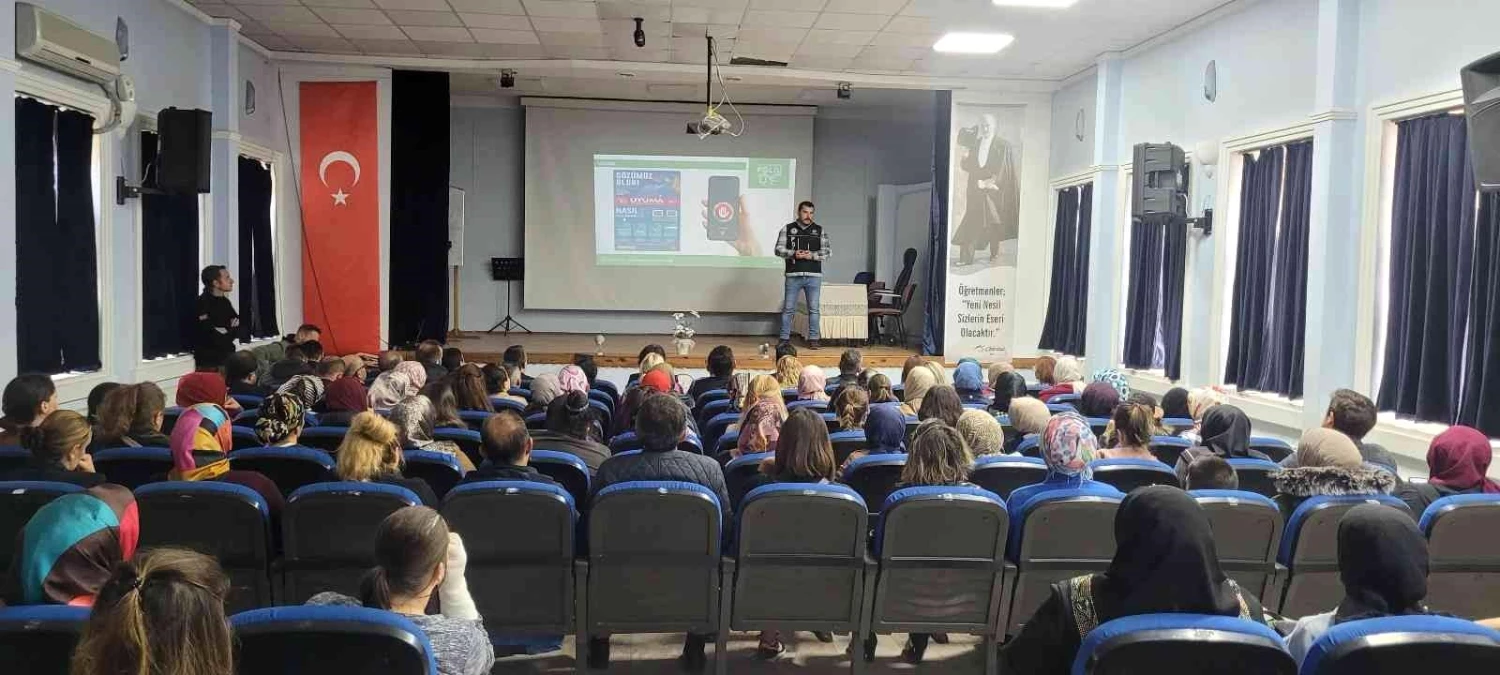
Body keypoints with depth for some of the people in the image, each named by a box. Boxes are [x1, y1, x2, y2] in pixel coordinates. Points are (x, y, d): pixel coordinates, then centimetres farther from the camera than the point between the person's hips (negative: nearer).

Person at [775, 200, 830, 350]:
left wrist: (812, 255, -12)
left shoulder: (820, 230, 8)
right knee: (788, 308, 2)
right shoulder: (787, 229, 6)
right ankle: (784, 339, 9)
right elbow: (778, 249, 2)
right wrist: (793, 254, -14)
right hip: (793, 275, -1)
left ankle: (813, 339, 7)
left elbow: (827, 251, 4)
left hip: (814, 276, 1)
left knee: (813, 309, 1)